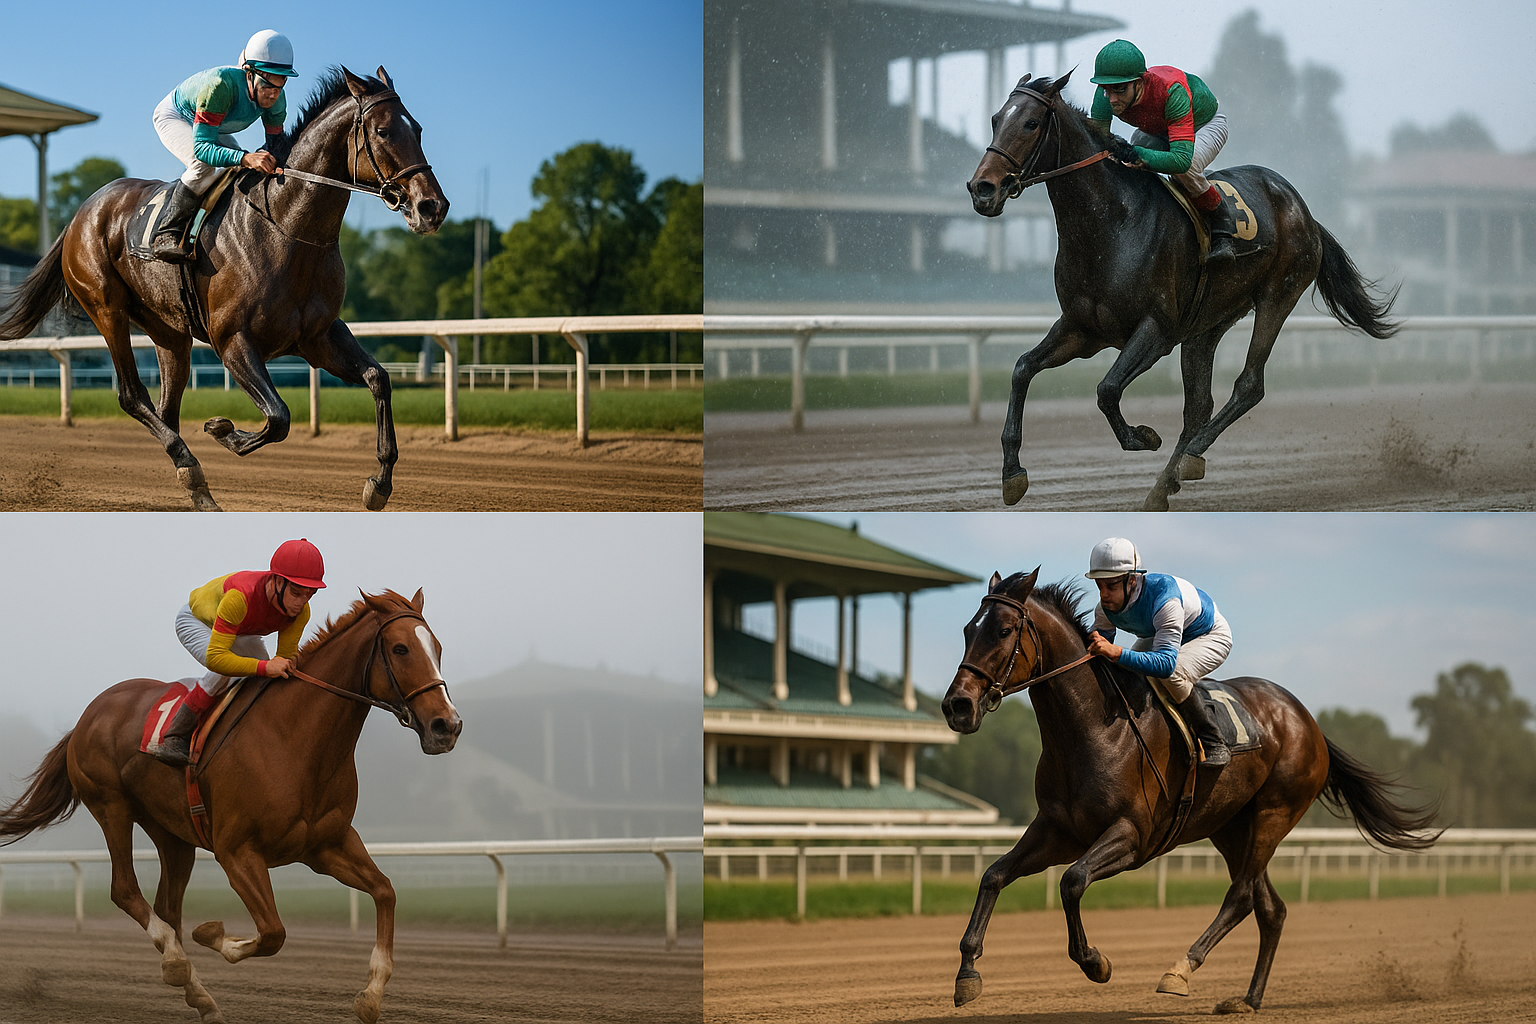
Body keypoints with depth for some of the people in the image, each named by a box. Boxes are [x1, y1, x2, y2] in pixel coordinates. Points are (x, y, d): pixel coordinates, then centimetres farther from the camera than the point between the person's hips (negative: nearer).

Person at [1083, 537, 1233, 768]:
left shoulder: (1164, 599, -43)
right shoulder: (1105, 609, -21)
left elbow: (1166, 662, -52)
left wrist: (1116, 652, -64)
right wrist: (1092, 644, -32)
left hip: (1211, 636, -7)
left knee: (1171, 676, -35)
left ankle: (1213, 743, -20)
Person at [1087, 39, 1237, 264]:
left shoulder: (1172, 91, -45)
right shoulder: (1106, 94, -31)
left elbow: (1182, 158, -50)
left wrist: (1139, 155, -63)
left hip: (1204, 125, -5)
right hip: (1157, 131, 5)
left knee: (1183, 170, -33)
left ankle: (1222, 228, -10)